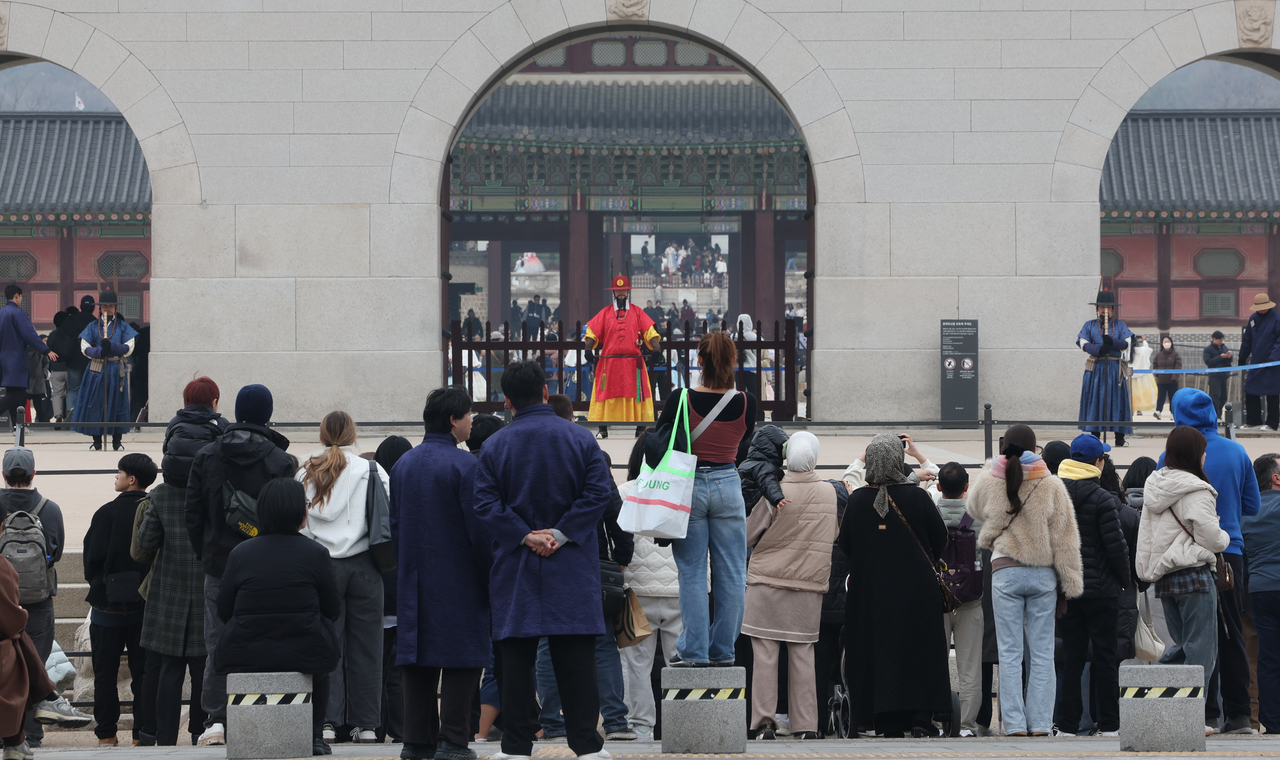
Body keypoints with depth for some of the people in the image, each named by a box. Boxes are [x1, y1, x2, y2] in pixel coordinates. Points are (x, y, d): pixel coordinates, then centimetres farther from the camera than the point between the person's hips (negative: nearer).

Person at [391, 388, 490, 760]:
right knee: (462, 659, -2)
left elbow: (395, 524, 14)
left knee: (418, 659, 8)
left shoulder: (403, 464, 8)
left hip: (415, 580, 6)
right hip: (458, 578, -6)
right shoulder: (463, 464, -12)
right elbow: (477, 528, -13)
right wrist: (489, 575, -5)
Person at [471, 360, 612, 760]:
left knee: (517, 656, 3)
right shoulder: (580, 439, 0)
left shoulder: (494, 446, 0)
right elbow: (599, 491, -8)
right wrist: (561, 534, -10)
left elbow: (486, 504, -7)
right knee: (576, 657, 1)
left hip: (515, 569, 0)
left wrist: (525, 536, -8)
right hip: (571, 570, 0)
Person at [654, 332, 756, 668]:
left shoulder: (681, 400, -12)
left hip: (688, 485, -1)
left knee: (692, 572, 4)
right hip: (728, 485, 1)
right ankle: (723, 650, 11)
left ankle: (694, 650, 3)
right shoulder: (745, 403, -6)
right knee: (731, 573, 9)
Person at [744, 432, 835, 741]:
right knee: (803, 653, 7)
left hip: (768, 579, -3)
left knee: (765, 652, 1)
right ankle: (806, 725, 6)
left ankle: (764, 721, -3)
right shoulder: (829, 493, 1)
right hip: (810, 583, 3)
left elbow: (749, 536, -4)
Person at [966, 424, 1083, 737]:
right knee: (1042, 653, 5)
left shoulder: (989, 483, -1)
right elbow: (1064, 537, -1)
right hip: (1043, 574, 0)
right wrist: (1071, 582, 3)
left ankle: (1014, 724, -1)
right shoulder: (1051, 485, -3)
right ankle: (1040, 723, 4)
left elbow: (975, 508, 23)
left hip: (1005, 571, 0)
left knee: (1010, 653, 2)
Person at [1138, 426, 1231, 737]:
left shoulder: (1154, 487, 11)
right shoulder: (1195, 490, -13)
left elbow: (1145, 537, 16)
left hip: (1163, 577, 8)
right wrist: (1224, 537, 8)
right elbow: (1209, 536, -11)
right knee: (1201, 648, -2)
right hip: (1194, 574, -8)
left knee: (1182, 644, 19)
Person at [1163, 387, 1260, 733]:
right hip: (1230, 553, 3)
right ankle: (1239, 714, 6)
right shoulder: (1237, 452, 4)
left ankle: (1206, 714, -1)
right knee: (1232, 636, 8)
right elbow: (1252, 505, 10)